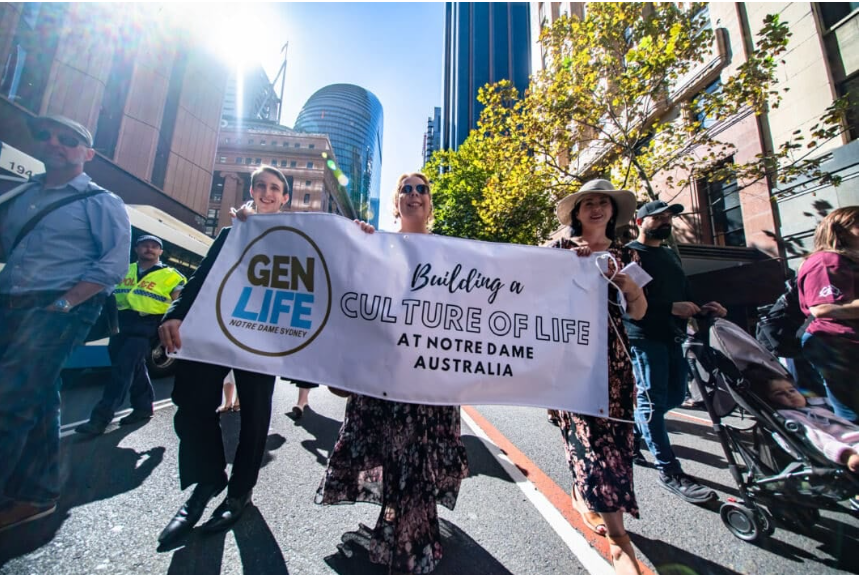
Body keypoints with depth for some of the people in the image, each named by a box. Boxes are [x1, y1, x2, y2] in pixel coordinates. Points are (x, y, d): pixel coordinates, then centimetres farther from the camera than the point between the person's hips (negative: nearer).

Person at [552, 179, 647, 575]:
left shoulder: (625, 254, 12)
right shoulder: (561, 250, 3)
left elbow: (638, 312, 7)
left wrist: (626, 283, -12)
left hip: (613, 353, 4)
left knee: (612, 428, 4)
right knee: (587, 426, -5)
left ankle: (583, 495, 26)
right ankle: (618, 535, 9)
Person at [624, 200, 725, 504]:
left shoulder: (671, 255, 22)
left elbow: (684, 291, 23)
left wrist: (702, 307, 4)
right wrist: (670, 307, -21)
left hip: (672, 334, 9)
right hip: (644, 336, -9)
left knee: (674, 395, 14)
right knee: (652, 398, -4)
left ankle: (632, 430, 33)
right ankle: (669, 470, 4)